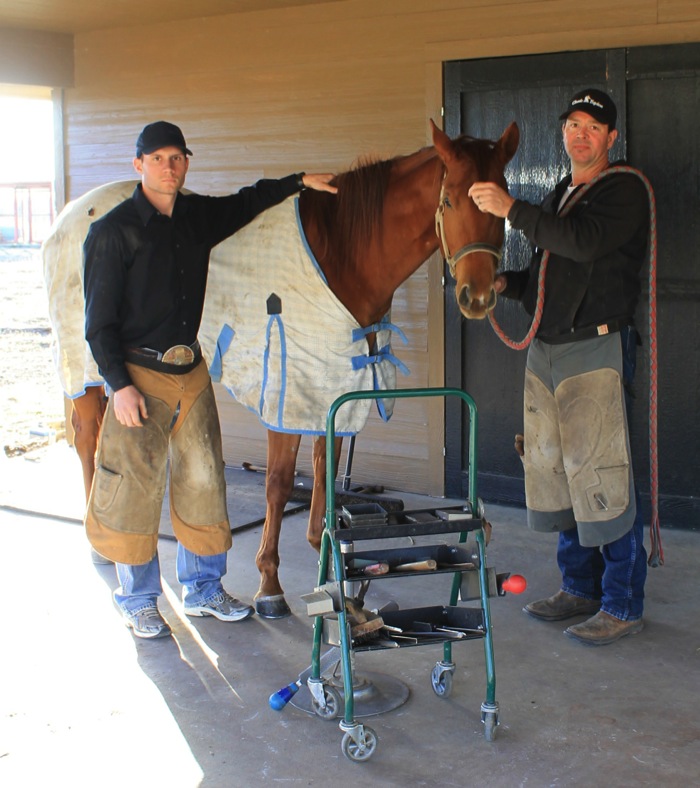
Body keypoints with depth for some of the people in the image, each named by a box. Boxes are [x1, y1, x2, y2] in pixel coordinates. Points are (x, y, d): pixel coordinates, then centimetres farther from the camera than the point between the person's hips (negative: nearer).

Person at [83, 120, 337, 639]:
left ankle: (203, 588, 25)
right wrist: (119, 385, -16)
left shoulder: (199, 216, 7)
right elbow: (99, 320, -9)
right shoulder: (113, 232, -9)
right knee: (135, 487, 0)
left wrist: (298, 183, 21)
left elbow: (247, 203, 28)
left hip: (192, 371, 6)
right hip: (140, 375, -5)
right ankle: (138, 602, 16)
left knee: (204, 480, 10)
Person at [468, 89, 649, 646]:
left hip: (595, 347, -8)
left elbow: (586, 242, -23)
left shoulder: (625, 190, -5)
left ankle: (623, 604, 3)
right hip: (545, 349, 8)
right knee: (556, 470, 12)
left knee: (603, 475, -7)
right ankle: (580, 588, 24)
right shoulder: (558, 197, 20)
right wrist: (508, 282, 7)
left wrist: (513, 209, -24)